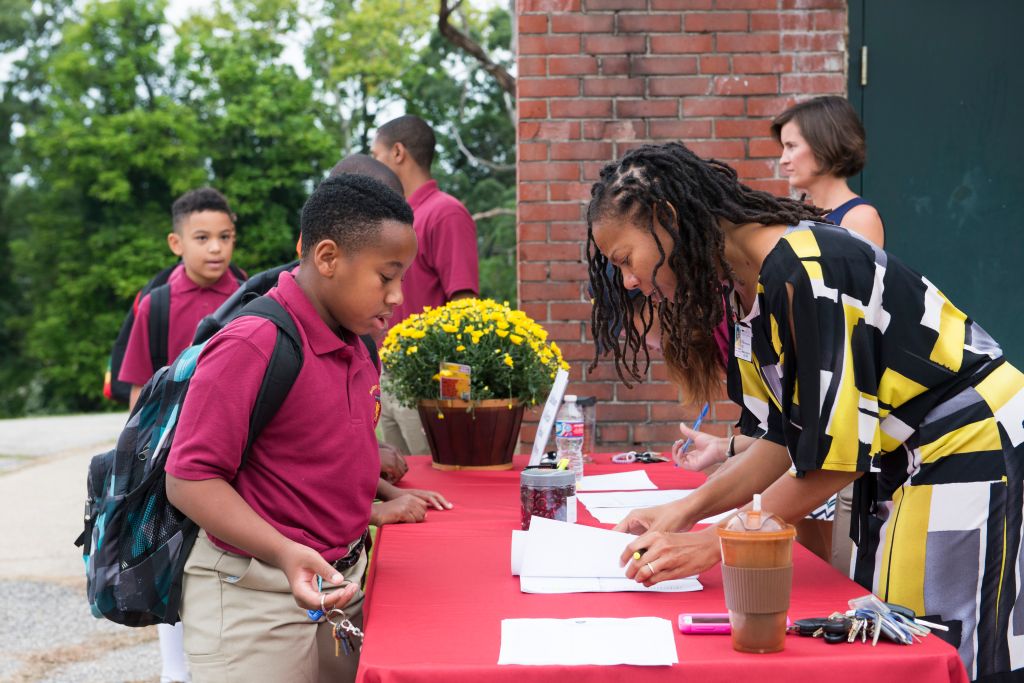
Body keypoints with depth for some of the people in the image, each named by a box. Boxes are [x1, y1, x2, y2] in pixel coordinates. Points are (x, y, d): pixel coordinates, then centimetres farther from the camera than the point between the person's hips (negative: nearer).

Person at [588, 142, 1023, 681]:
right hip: (905, 462, 9)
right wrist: (685, 511, 0)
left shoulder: (800, 272, -25)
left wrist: (717, 545, -17)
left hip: (970, 450, -9)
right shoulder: (750, 285, 4)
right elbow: (788, 435, 9)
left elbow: (836, 453, -23)